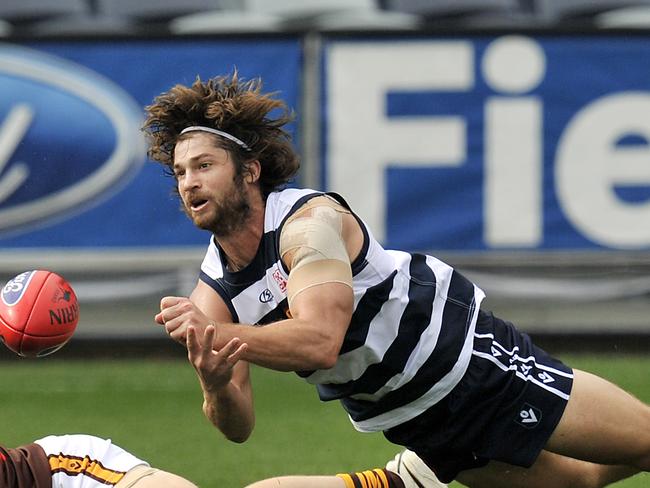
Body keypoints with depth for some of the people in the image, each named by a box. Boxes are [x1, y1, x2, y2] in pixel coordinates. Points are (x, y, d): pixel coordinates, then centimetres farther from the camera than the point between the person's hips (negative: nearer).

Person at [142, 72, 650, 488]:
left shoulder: (311, 220, -22)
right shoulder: (210, 297, -5)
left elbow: (321, 341, -36)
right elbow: (239, 426, -7)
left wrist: (221, 336, -44)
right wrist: (215, 387, -29)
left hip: (466, 352, -5)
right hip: (411, 420, 6)